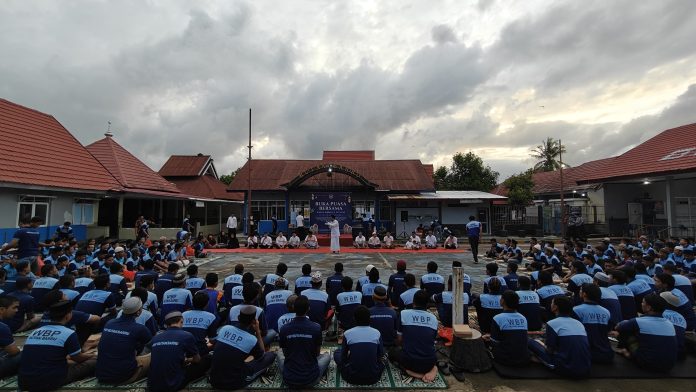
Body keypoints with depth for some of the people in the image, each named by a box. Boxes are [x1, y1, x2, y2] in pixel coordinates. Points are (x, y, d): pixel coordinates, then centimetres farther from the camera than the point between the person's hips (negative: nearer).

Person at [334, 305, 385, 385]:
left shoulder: (347, 334, -8)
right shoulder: (377, 333, -4)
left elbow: (343, 356, 4)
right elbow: (381, 354, 9)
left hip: (353, 377, -2)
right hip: (373, 377, 3)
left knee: (337, 352, 21)